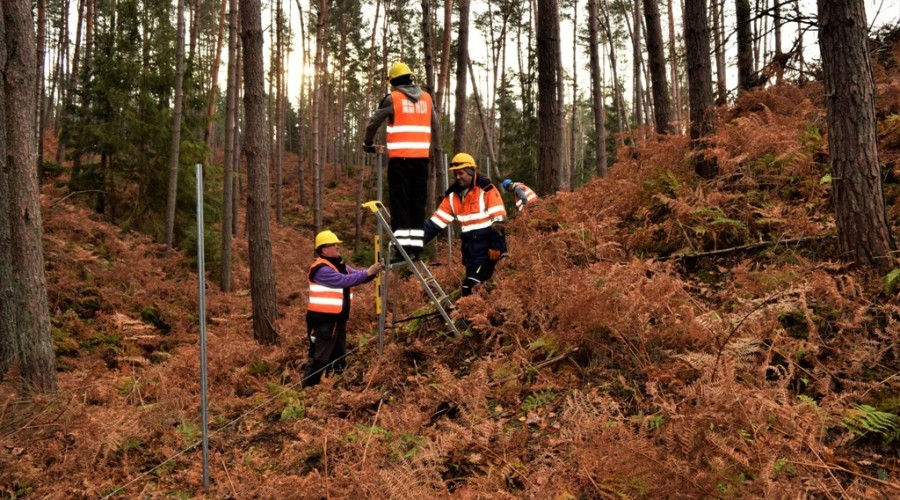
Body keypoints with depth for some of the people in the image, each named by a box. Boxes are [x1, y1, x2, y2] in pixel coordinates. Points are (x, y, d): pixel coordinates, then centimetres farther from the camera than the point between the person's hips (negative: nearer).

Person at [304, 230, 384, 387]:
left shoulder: (340, 265, 13)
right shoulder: (321, 269, -17)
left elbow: (357, 276, 6)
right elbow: (344, 280, -25)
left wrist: (373, 271, -12)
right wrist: (368, 272, -24)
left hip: (338, 320, 9)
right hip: (323, 321, -9)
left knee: (339, 358, 19)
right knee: (318, 360, -6)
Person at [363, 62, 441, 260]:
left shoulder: (393, 98, 0)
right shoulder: (427, 98, 12)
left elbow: (373, 122, 7)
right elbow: (436, 126, 19)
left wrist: (368, 143, 24)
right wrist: (436, 147, 34)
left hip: (400, 158, -4)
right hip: (421, 157, 4)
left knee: (400, 203, -1)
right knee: (418, 203, 8)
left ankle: (403, 245, -7)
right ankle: (416, 245, 8)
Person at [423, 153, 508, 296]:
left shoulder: (486, 190, -9)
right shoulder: (453, 195, 9)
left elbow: (499, 220, -12)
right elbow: (436, 222, 8)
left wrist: (496, 246, -16)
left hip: (487, 249, -6)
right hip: (470, 251, 7)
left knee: (471, 288, -14)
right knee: (470, 287, 10)